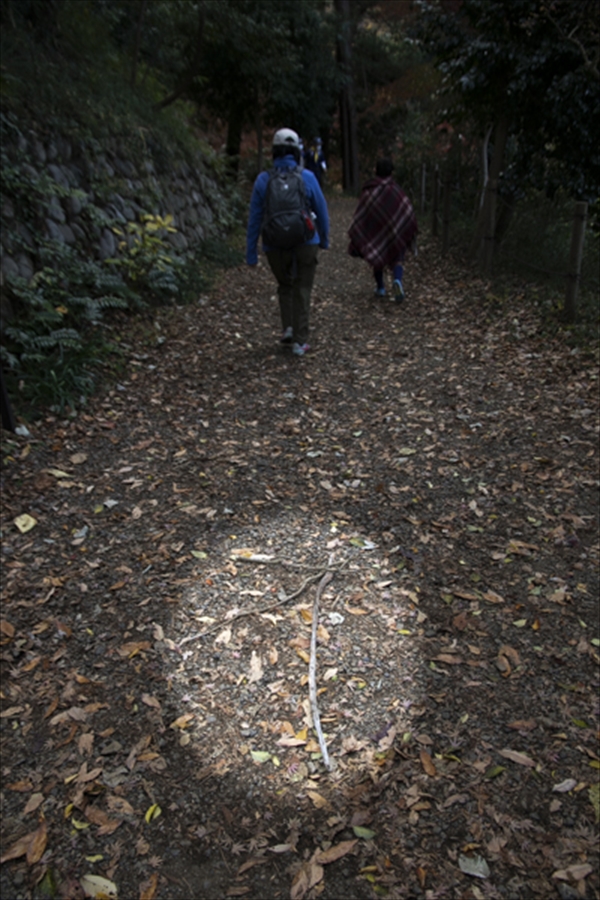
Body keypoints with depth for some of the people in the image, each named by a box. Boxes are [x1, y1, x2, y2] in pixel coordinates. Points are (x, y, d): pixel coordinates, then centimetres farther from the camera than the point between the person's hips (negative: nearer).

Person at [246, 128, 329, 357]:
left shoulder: (263, 180, -4)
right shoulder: (307, 177, -6)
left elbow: (254, 219, -3)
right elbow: (321, 211, 2)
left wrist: (251, 252, 2)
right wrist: (324, 238, 19)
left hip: (276, 246, 1)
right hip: (305, 243, -1)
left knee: (285, 286, 26)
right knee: (302, 292, 10)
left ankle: (288, 328, 14)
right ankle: (299, 342, 7)